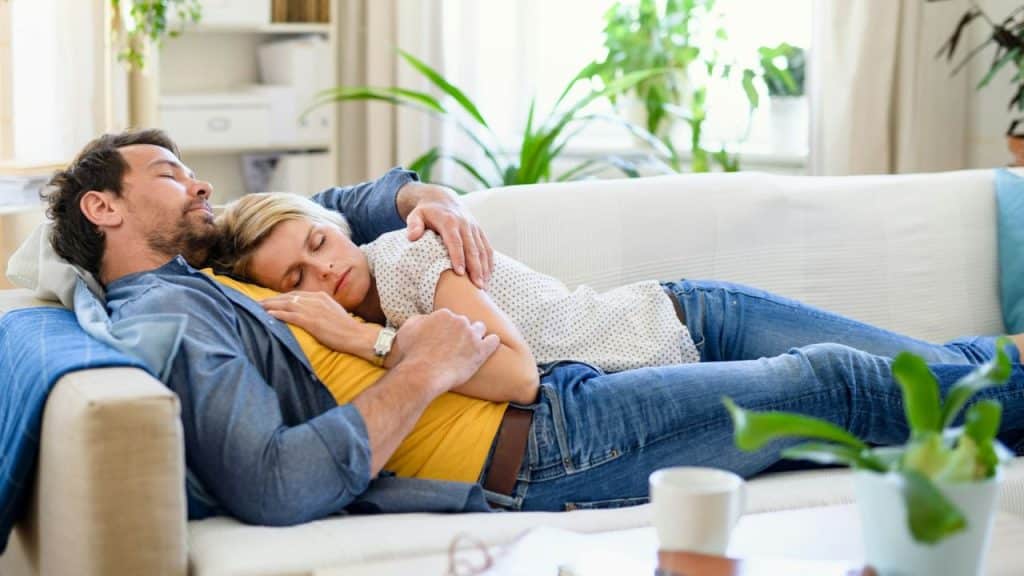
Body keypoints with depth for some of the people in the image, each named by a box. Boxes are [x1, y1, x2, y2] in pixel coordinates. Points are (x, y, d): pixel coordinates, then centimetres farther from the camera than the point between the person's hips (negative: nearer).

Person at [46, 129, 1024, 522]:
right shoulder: (170, 314, -16)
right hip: (535, 444, -10)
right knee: (823, 384, -4)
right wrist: (420, 372, -23)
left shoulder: (195, 285, 16)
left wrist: (418, 195, 4)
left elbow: (333, 210, 27)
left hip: (532, 395, 11)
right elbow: (273, 486, -31)